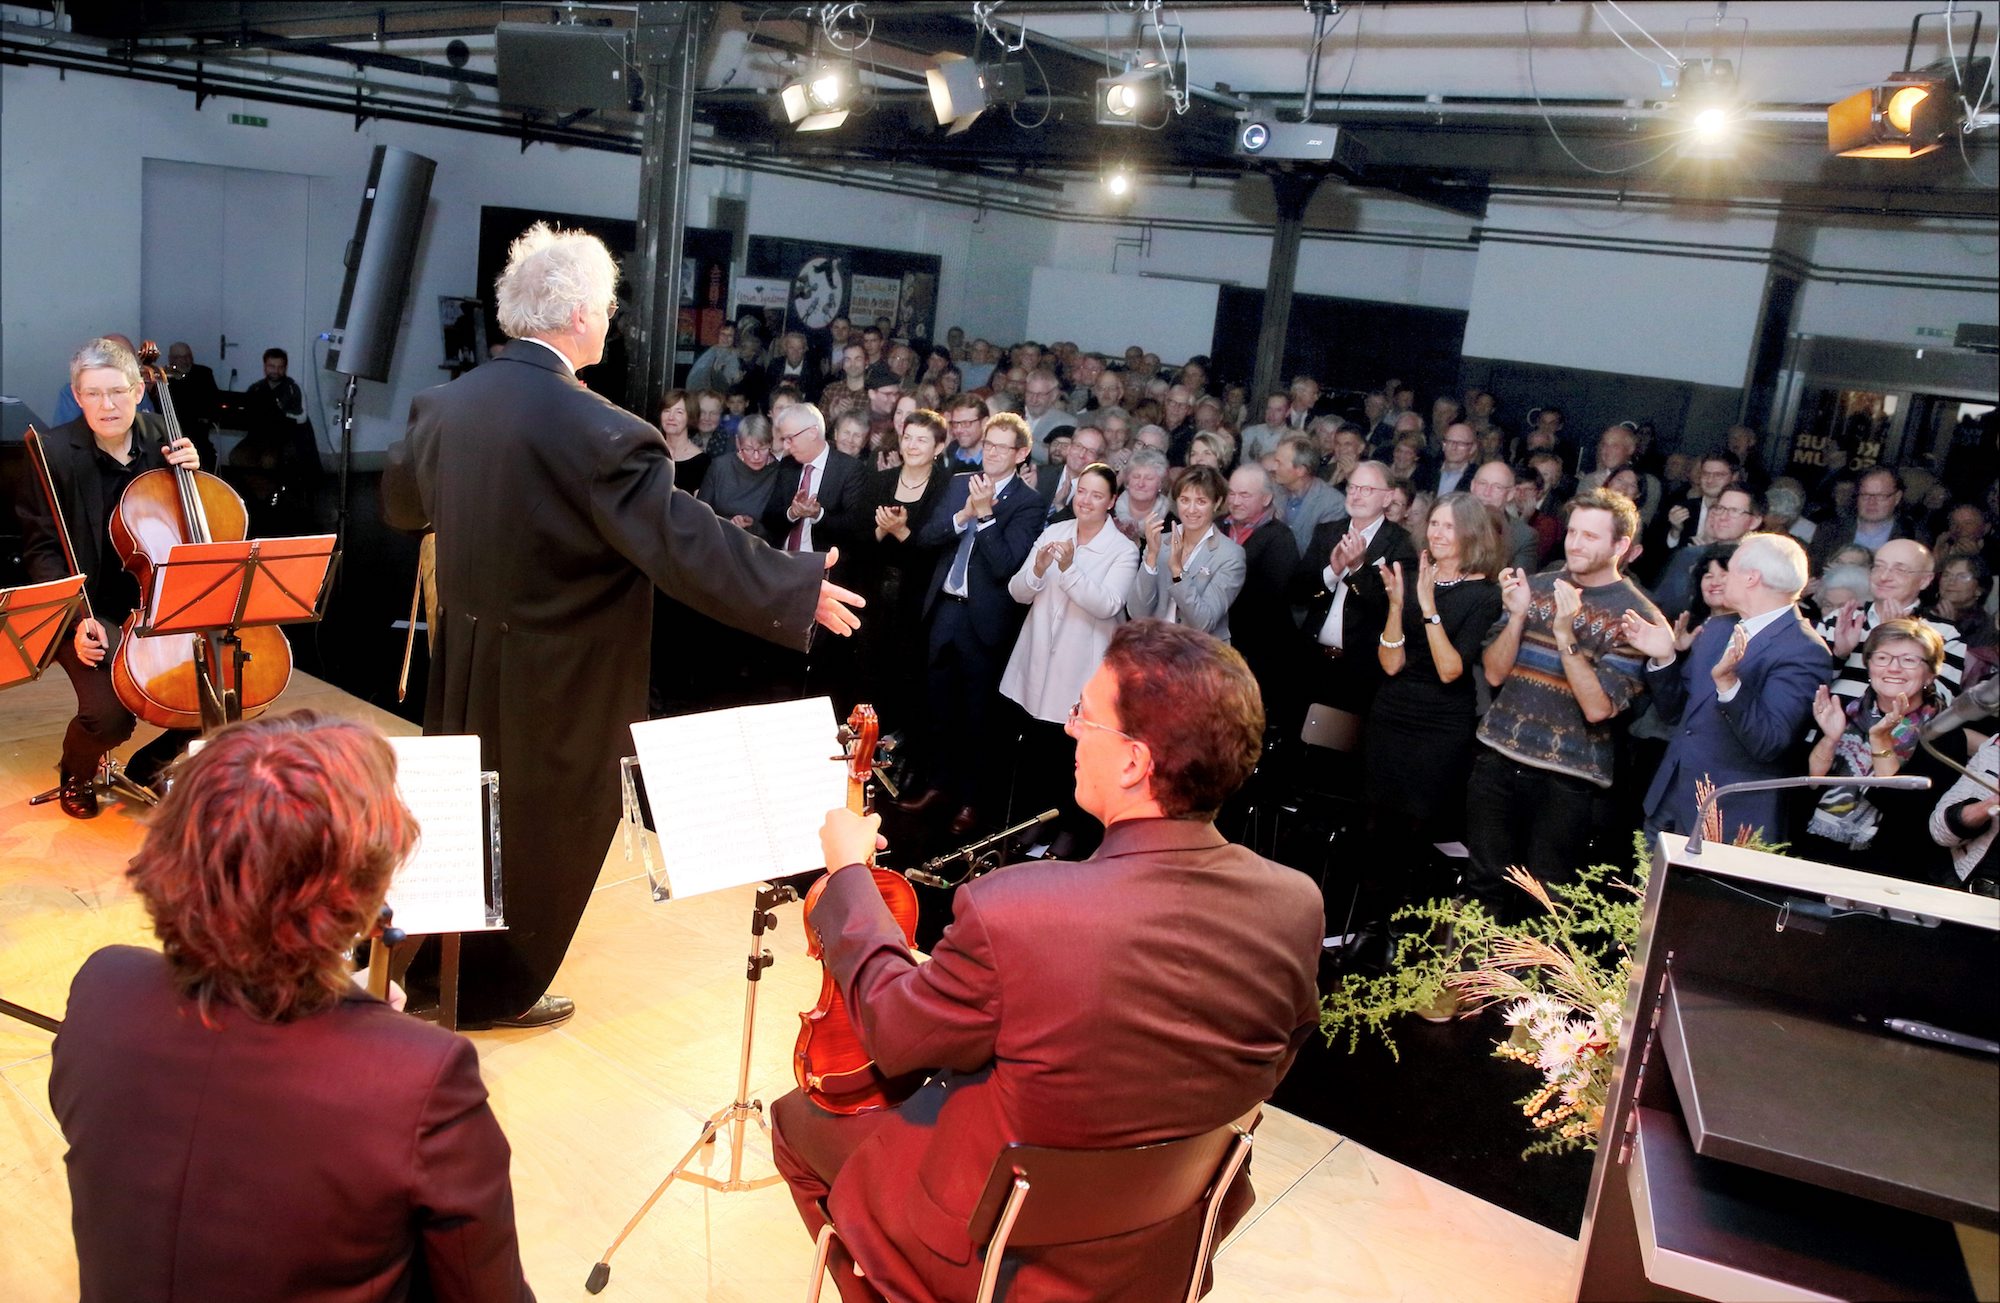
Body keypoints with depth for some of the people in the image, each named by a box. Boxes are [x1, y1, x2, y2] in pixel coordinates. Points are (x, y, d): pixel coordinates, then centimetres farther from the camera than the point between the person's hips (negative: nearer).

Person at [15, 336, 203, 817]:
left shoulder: (162, 438, 1)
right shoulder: (54, 453, -10)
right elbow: (41, 553, -7)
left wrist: (193, 471, -9)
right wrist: (77, 621, -20)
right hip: (93, 610, -4)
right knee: (109, 715, -24)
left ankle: (150, 764, 15)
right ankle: (76, 773, 15)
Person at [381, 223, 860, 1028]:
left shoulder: (448, 403, 0)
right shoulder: (591, 427, -25)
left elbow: (401, 501, 17)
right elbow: (682, 540, -27)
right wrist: (800, 587, -20)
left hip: (461, 656, 8)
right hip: (552, 675, -8)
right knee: (539, 822, 11)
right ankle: (496, 990, 27)